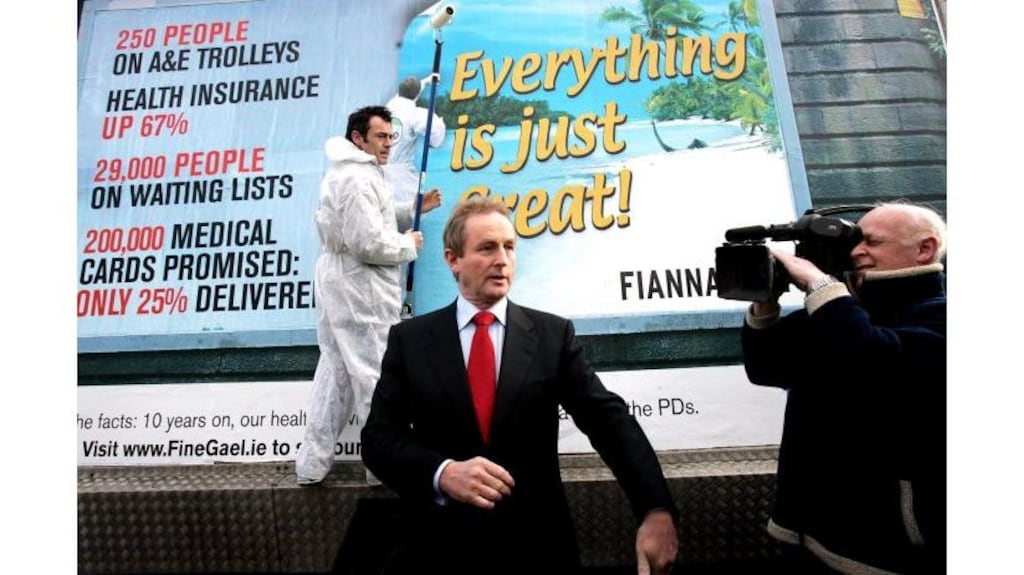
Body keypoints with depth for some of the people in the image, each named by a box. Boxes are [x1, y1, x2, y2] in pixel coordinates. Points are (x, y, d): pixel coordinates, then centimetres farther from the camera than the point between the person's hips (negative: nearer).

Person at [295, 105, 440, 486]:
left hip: (339, 285, 11)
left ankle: (312, 465, 22)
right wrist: (409, 245, -8)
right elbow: (368, 243, -25)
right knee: (376, 376, 0)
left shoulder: (344, 173, 18)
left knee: (334, 374, 14)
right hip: (360, 290, -11)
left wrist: (413, 210, 17)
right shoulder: (358, 179, -17)